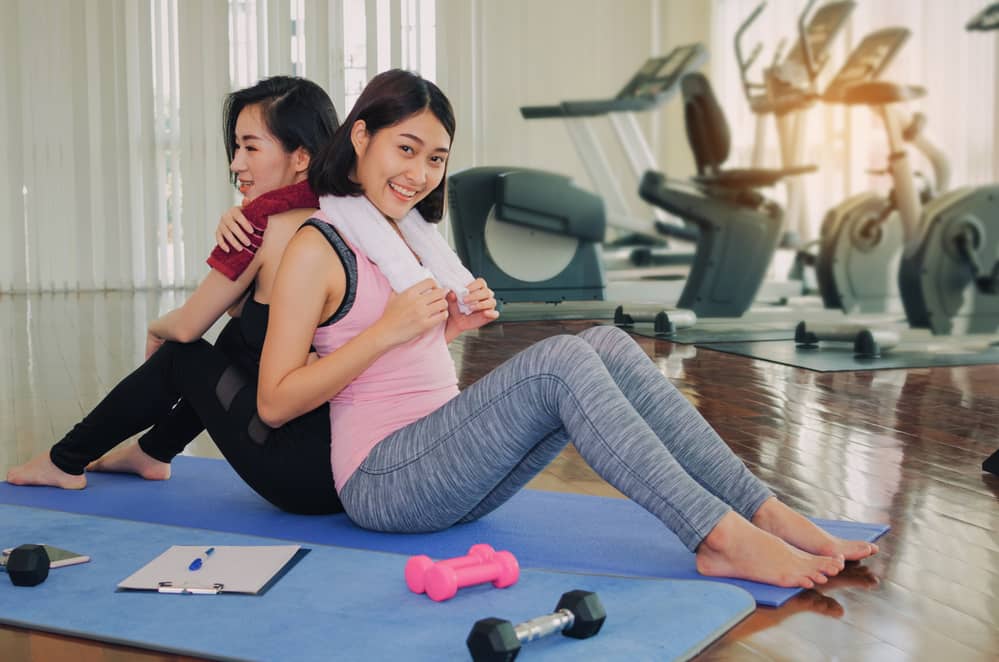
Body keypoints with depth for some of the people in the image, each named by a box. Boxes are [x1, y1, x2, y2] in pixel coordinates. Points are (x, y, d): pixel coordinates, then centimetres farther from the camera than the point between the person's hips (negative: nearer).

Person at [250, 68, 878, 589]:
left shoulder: (409, 234, 18)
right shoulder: (318, 247, -7)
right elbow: (275, 403, -12)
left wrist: (449, 326, 4)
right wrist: (389, 329, -18)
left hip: (448, 465, 8)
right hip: (383, 483, -8)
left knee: (609, 345, -12)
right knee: (560, 360, -28)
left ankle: (763, 511, -19)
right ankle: (722, 537, -33)